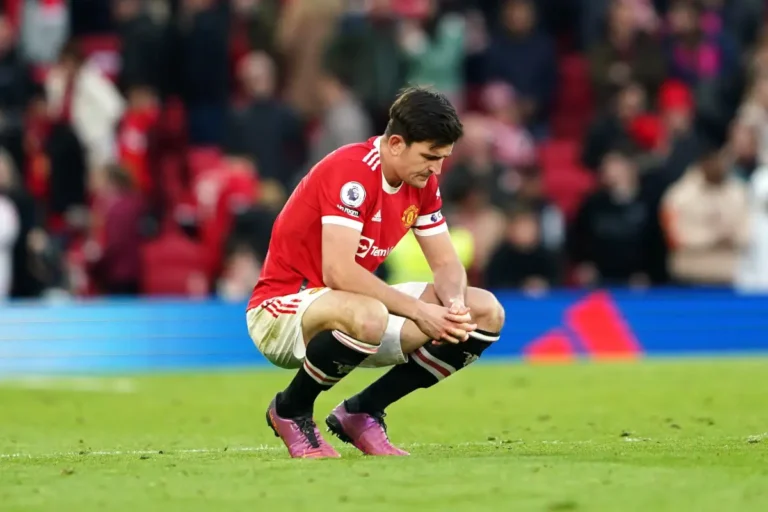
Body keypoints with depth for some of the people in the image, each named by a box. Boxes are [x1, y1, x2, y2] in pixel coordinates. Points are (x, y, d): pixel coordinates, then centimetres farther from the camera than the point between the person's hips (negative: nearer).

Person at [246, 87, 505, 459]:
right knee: (368, 317, -43)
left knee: (486, 313, -1)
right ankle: (290, 410, -12)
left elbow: (446, 264, 6)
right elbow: (338, 272, -32)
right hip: (281, 308, -8)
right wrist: (418, 311, -31)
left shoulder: (422, 181, 2)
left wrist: (454, 305, -18)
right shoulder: (350, 171, -23)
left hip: (352, 306, 9)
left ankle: (361, 412, 4)